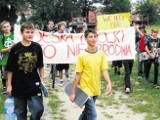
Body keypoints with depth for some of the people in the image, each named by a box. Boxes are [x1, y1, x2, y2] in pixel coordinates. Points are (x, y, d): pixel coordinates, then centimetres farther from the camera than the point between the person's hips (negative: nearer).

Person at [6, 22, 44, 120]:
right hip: (18, 86, 0)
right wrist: (9, 85, -1)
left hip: (34, 85, 1)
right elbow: (10, 69, -2)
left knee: (38, 109, -2)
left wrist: (42, 80, 4)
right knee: (20, 111, 13)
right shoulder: (15, 48, -8)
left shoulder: (37, 47, -3)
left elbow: (40, 66, 6)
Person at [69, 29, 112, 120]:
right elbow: (78, 75, -7)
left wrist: (109, 83, -19)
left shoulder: (101, 54, 0)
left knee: (87, 112, 22)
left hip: (96, 89, 5)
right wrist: (73, 92, -6)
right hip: (86, 89, -5)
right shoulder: (82, 56, -11)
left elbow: (104, 70, -1)